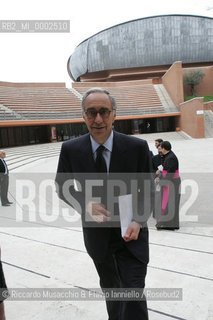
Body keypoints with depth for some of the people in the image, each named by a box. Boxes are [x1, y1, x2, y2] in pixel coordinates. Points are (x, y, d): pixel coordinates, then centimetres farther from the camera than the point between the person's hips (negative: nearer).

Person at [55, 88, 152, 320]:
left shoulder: (137, 147, -16)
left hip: (130, 232, -2)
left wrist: (138, 221, -23)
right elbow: (62, 187, -1)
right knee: (109, 287, 27)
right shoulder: (70, 149, -13)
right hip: (96, 233, 2)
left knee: (134, 295, -1)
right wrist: (85, 203, -21)